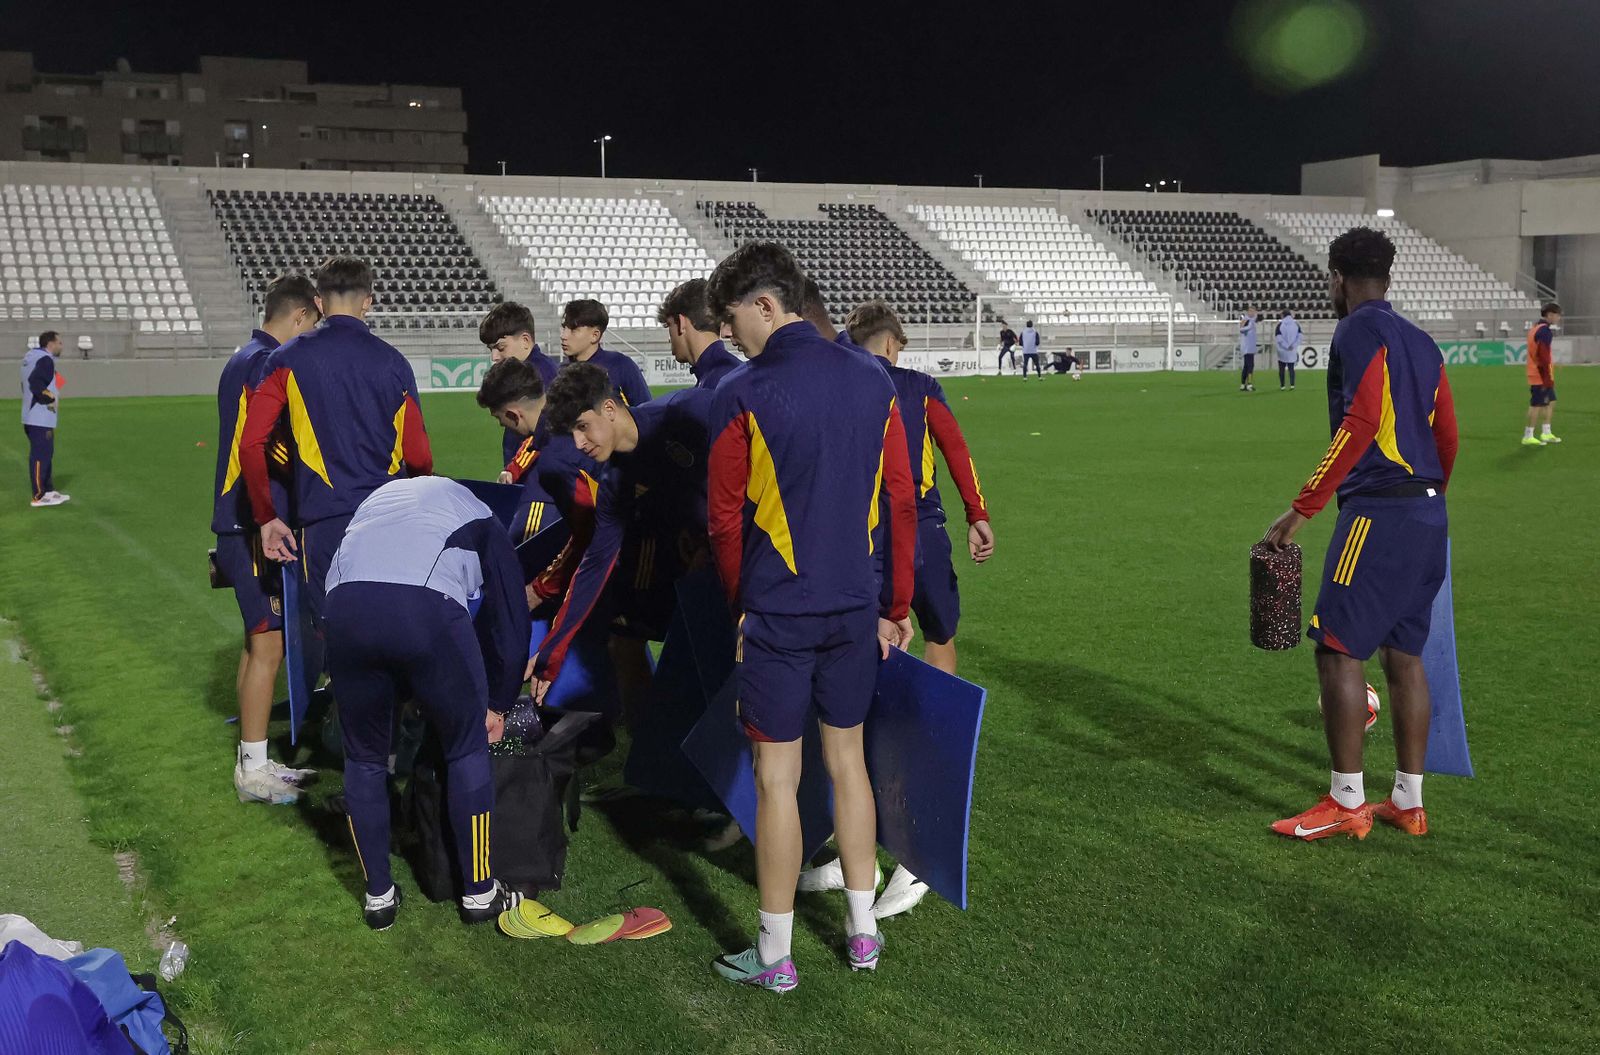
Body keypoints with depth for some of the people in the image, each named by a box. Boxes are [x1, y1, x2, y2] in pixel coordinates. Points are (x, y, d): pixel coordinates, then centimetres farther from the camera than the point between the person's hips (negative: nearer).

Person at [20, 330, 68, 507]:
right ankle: (39, 497, -3)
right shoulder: (45, 359, -15)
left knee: (46, 453, 18)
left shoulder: (30, 356, 16)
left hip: (31, 416, 10)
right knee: (40, 455, -6)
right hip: (41, 418, -10)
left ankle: (48, 491, 26)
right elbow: (35, 382, -28)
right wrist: (50, 399, -17)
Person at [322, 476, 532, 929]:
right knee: (467, 751, 18)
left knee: (364, 757, 22)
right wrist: (498, 704, 39)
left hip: (344, 605, 3)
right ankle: (479, 892, 26)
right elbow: (510, 620, 28)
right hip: (428, 607, -3)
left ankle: (378, 896, 31)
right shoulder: (481, 521, 33)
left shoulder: (378, 498, 42)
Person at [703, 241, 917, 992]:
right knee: (847, 760, 18)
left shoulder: (742, 396, -12)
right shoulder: (872, 381, 2)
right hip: (855, 610, 5)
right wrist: (896, 608, 13)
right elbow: (901, 502, 5)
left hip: (778, 614, -5)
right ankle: (863, 932, 27)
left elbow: (725, 520, -6)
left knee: (777, 779, 4)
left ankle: (775, 957, 16)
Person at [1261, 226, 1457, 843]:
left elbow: (1360, 424, -20)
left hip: (1378, 510, -9)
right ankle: (1408, 803, 18)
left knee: (1337, 649, -4)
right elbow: (1447, 437, 18)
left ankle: (1347, 805, 0)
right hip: (1429, 515, 9)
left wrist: (1302, 510, -20)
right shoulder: (1420, 341, 17)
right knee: (1404, 654, 13)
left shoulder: (1359, 331, -8)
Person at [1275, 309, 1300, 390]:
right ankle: (1292, 384, -6)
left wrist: (1286, 346, -10)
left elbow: (1278, 338, -13)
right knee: (1291, 368, 7)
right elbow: (1299, 336, -3)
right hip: (1293, 351, 2)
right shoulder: (1296, 324, 2)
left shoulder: (1280, 324, -7)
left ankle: (1282, 386, 8)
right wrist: (1293, 345, -6)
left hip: (1282, 350, -2)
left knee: (1281, 369, 7)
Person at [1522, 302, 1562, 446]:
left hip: (1535, 374, 10)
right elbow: (1543, 356, -22)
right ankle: (1528, 437, -3)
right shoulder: (1544, 330, -17)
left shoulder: (1536, 328, 15)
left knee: (1551, 401, 16)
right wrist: (1548, 378, -20)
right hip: (1541, 376, -10)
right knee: (1537, 405, -6)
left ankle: (1546, 433, 20)